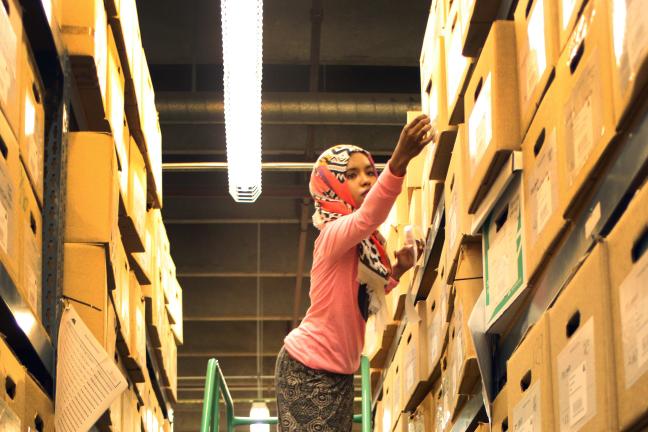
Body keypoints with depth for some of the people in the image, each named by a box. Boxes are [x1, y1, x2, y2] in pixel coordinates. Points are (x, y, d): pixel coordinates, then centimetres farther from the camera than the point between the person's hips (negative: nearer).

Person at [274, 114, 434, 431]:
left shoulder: (367, 243, 8)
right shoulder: (335, 232, -20)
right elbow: (366, 218, -43)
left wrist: (395, 272, 0)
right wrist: (399, 161, -60)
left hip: (338, 374, 9)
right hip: (307, 371, -9)